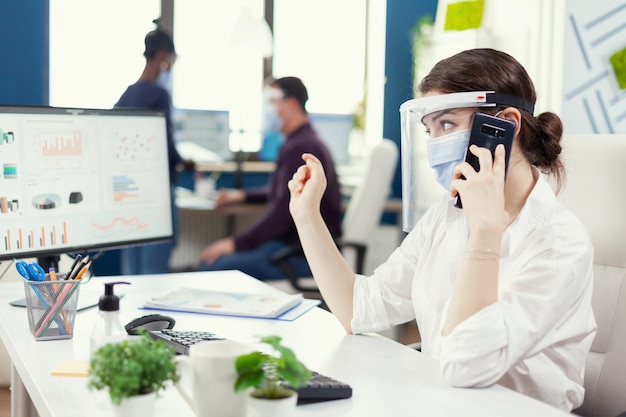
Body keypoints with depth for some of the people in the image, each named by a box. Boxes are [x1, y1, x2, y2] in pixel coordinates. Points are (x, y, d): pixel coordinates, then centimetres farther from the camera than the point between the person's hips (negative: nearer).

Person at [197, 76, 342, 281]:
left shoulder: (300, 147, -17)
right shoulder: (302, 140, 18)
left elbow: (284, 212, -24)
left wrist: (236, 243, -19)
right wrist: (243, 195, 22)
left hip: (302, 254, -11)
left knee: (212, 266, -19)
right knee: (210, 255, 12)